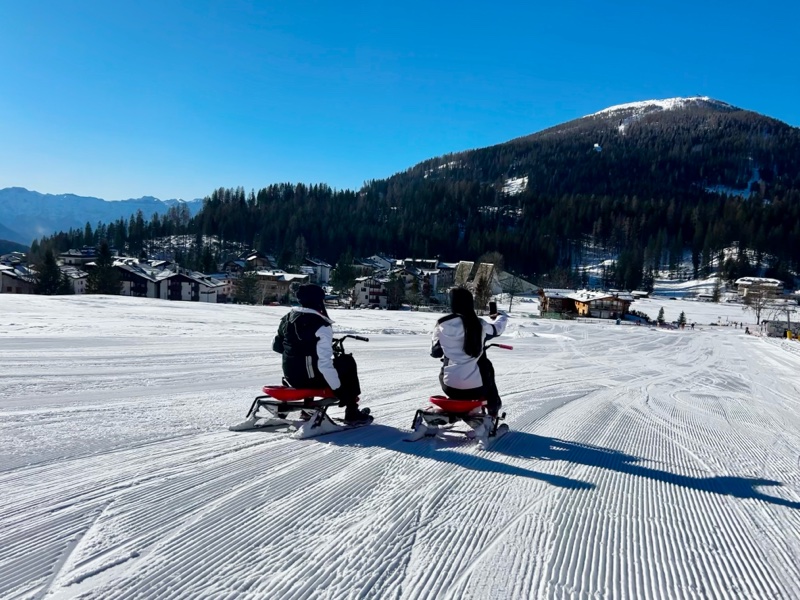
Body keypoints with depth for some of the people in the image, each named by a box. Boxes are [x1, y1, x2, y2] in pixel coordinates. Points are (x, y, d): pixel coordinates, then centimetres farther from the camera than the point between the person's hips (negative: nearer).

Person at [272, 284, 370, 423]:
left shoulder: (287, 319, 3)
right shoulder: (321, 326, -19)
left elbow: (276, 346, 16)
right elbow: (325, 363, -24)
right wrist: (338, 388, -15)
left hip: (290, 376, 7)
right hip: (312, 377, -7)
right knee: (347, 362, 11)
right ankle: (352, 412, 13)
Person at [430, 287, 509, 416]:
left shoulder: (442, 325, -6)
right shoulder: (479, 324, -4)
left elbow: (435, 352, 6)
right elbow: (496, 329, 19)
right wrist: (502, 316, 41)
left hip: (450, 387, 0)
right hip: (476, 388, 0)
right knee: (487, 368, 30)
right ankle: (493, 408, 41)